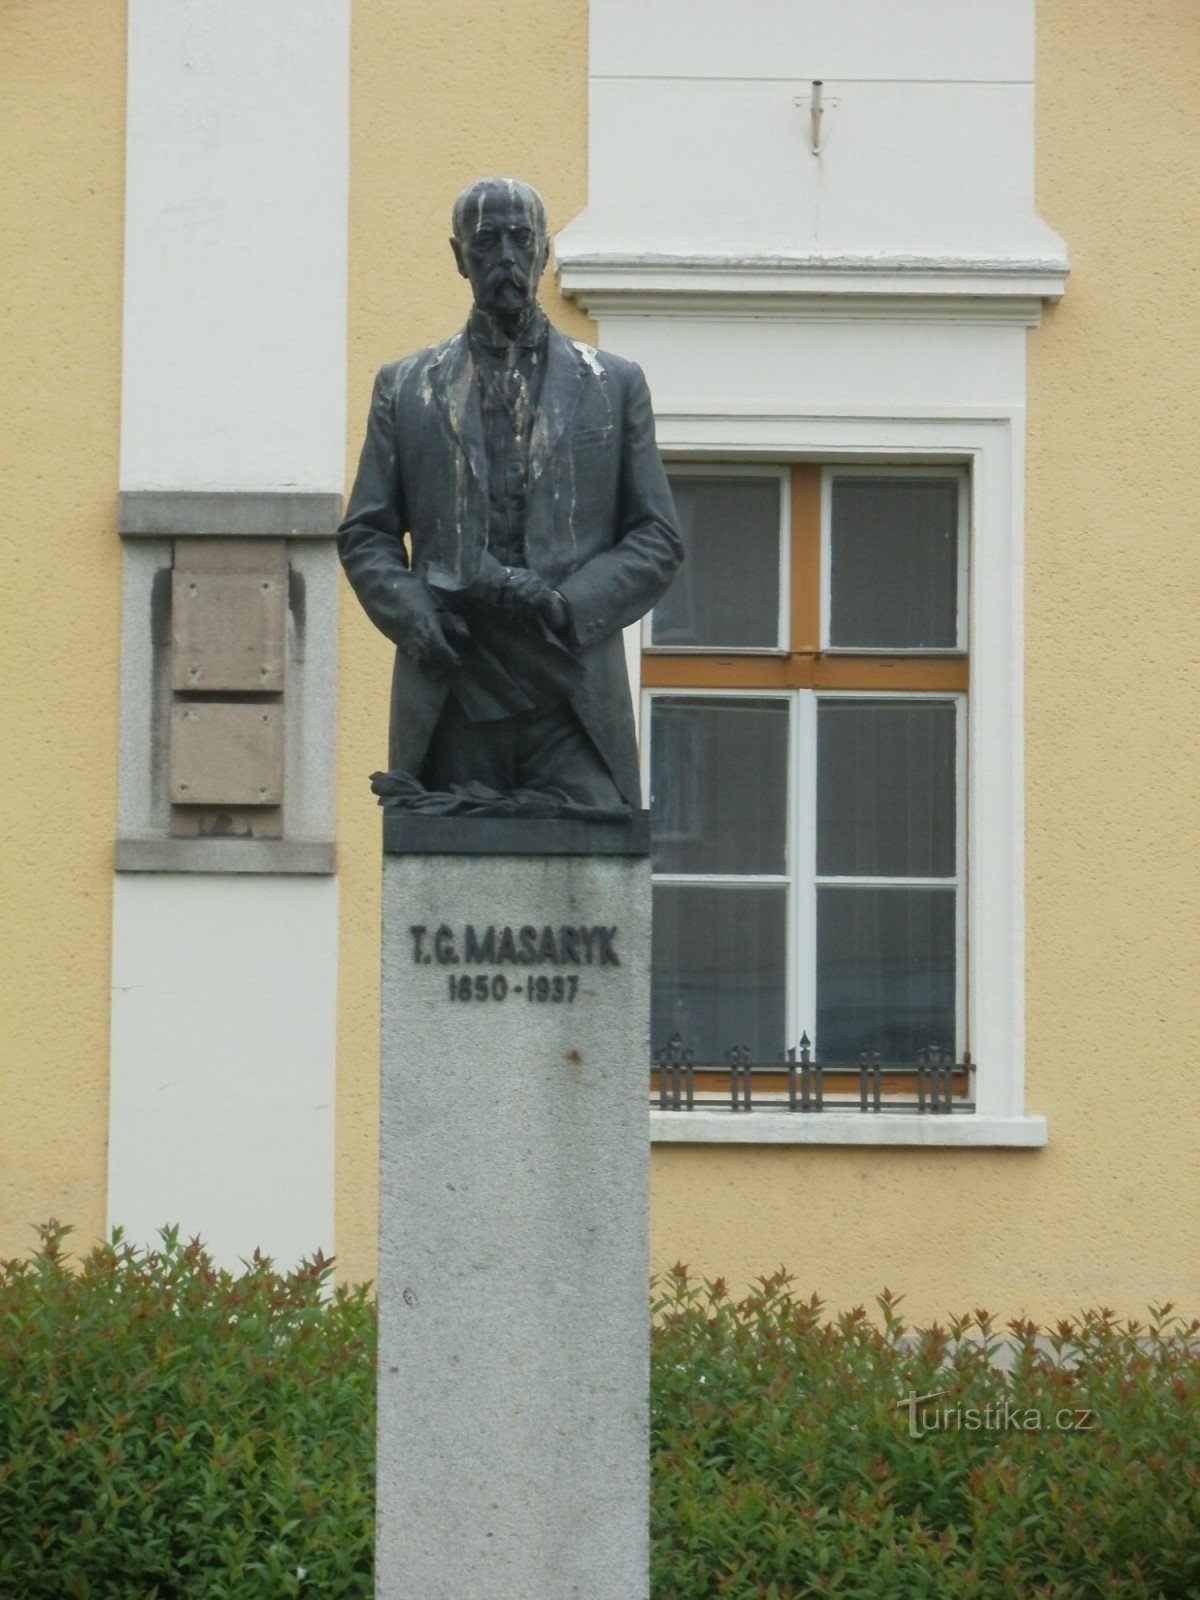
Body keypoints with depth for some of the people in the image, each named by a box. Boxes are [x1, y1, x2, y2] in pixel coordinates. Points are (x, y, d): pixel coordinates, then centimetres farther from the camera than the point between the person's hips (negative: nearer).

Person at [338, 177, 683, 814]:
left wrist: (569, 605, -8)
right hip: (449, 698, 1)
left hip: (573, 701, -1)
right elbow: (364, 535, 14)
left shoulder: (614, 385, 15)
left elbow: (658, 538, 10)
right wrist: (412, 613, -6)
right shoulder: (406, 389, 17)